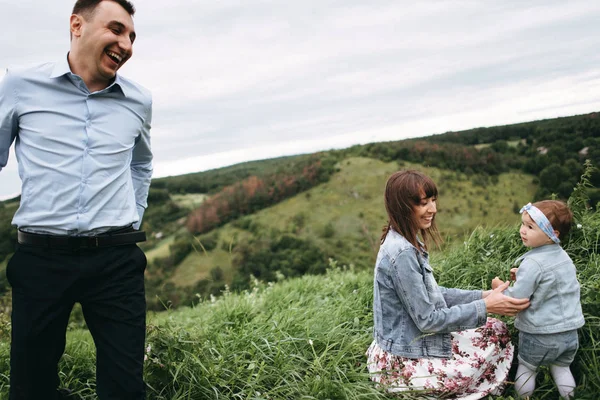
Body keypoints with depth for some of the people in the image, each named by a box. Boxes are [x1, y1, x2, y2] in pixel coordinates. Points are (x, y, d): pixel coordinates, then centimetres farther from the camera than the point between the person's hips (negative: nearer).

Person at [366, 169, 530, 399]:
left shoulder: (408, 242, 4)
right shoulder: (402, 254, -26)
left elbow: (430, 293, 10)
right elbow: (427, 319, -22)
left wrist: (483, 295, 1)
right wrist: (485, 307, -19)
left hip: (404, 344, 9)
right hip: (403, 364, -9)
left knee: (496, 329, 13)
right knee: (498, 336, 0)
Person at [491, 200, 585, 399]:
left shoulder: (533, 264, -23)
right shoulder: (563, 256, 3)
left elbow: (516, 299, -23)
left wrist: (500, 287, -5)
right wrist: (522, 277, 10)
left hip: (540, 336, -7)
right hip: (570, 332, 7)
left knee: (526, 368, 13)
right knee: (561, 368, 24)